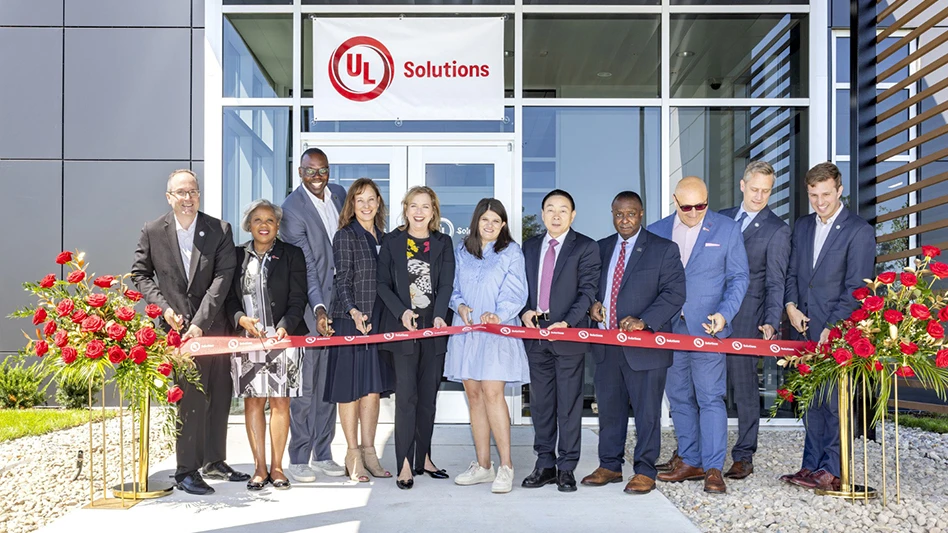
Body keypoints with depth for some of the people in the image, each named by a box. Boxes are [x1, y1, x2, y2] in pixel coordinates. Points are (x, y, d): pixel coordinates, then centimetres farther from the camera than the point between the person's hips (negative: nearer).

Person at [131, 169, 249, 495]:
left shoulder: (220, 230, -2)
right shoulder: (152, 232, 0)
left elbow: (223, 278, -9)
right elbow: (140, 274, 8)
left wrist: (201, 322, -17)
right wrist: (162, 307, -7)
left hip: (214, 325, 2)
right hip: (177, 327, -2)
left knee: (219, 396, 12)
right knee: (192, 399, -6)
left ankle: (214, 462, 29)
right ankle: (186, 471, 6)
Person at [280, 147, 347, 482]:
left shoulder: (339, 194, 8)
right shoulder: (292, 209, -12)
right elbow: (305, 266, -17)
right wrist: (318, 309, -24)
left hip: (335, 302, 6)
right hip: (307, 305, -6)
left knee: (329, 384, 12)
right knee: (304, 385, -1)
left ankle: (322, 454, 22)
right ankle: (299, 459, 9)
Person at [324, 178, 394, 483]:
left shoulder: (382, 237, 14)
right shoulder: (345, 235, -4)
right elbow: (343, 280, -11)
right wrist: (354, 312, -25)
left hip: (378, 320, 6)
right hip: (349, 319, -6)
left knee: (374, 387, 7)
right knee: (351, 387, 0)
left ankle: (369, 452, 16)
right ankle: (353, 455, 9)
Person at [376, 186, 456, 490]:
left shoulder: (443, 243, 10)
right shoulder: (392, 242, 5)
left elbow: (446, 285, 1)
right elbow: (383, 283, 2)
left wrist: (439, 316, -15)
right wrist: (402, 312, -13)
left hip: (434, 328, 2)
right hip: (402, 327, -2)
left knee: (428, 394, 8)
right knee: (406, 394, -7)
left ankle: (423, 457, 19)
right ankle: (405, 464, -4)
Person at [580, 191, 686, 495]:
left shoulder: (663, 250, -1)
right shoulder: (601, 248, 14)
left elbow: (674, 293, -8)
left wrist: (643, 321, -20)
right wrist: (592, 305, -1)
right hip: (606, 343, 5)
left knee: (647, 410, 1)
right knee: (608, 407, 12)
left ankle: (644, 471, 12)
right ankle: (609, 466, 24)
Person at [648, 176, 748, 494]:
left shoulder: (727, 230, 2)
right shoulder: (656, 232, 8)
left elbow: (738, 278, 2)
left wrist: (723, 314, -12)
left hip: (706, 329, -3)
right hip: (668, 329, 4)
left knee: (710, 398, -5)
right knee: (679, 398, 10)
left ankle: (713, 468, 1)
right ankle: (690, 462, 21)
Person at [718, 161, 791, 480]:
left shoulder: (777, 230, 0)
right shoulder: (722, 219, 14)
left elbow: (776, 283, -6)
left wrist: (771, 322, -19)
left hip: (746, 319, -4)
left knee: (744, 388, 1)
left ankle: (743, 458, 11)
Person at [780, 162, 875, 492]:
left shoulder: (859, 231, -5)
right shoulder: (801, 227, 14)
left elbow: (856, 287, -10)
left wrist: (833, 328, -15)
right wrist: (791, 306, 0)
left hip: (837, 329, -6)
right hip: (805, 328, 6)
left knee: (835, 399, -5)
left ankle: (832, 471, 2)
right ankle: (812, 466, 17)